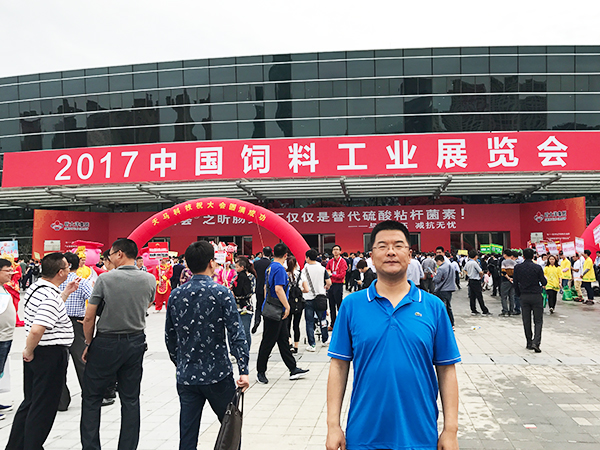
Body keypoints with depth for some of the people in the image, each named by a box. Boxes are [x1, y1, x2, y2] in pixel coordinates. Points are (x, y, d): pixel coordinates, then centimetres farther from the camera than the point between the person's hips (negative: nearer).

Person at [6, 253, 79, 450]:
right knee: (44, 408, 4)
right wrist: (29, 352, -17)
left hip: (37, 353, 10)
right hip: (51, 354, -10)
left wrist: (66, 293, 19)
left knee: (30, 402, 21)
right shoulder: (51, 297, -24)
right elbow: (36, 330, -34)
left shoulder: (35, 288, 7)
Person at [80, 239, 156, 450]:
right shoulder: (149, 280, -3)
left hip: (106, 343, -3)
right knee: (131, 399, 12)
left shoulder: (105, 278, -13)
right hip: (136, 342, 4)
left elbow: (89, 318, -10)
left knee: (91, 397, 12)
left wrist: (89, 344, 4)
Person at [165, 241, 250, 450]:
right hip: (218, 374, -4)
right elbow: (236, 333, -16)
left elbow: (169, 337, 10)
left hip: (186, 376, 4)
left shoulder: (175, 295, 2)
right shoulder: (221, 293, -11)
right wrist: (243, 370, -14)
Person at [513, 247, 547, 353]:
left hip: (524, 296, 2)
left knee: (526, 321, 11)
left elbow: (515, 283, 3)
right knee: (538, 321, 4)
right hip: (536, 296, -2)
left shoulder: (517, 267, -2)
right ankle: (536, 342, -12)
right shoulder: (538, 267, -10)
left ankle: (529, 343, 16)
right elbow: (544, 282, -6)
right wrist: (544, 278, 17)